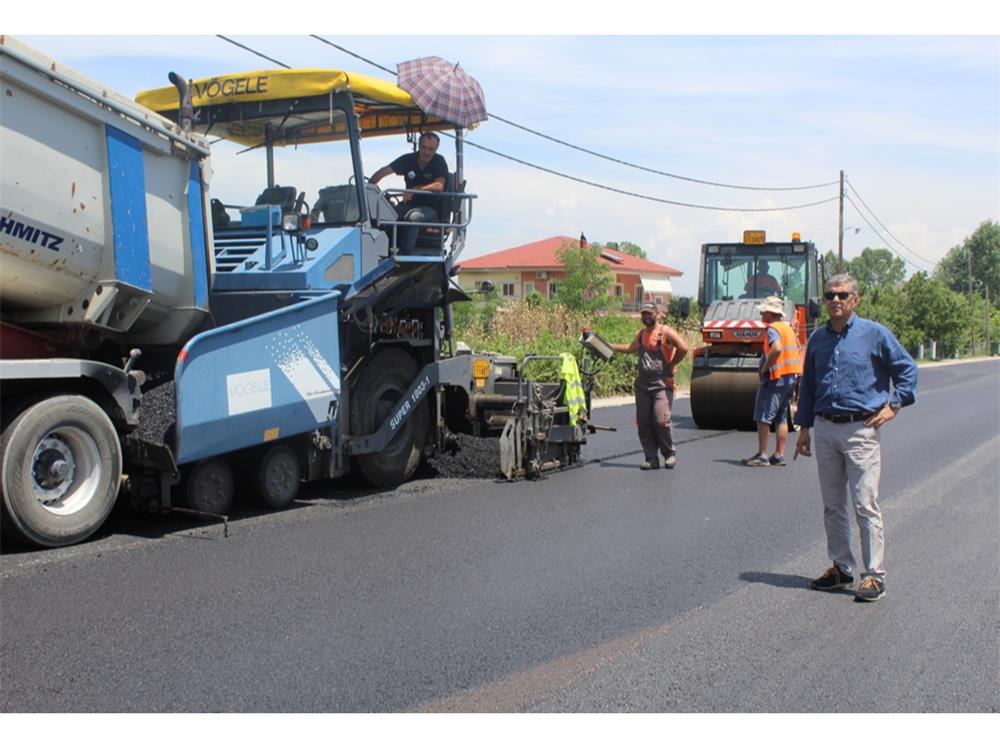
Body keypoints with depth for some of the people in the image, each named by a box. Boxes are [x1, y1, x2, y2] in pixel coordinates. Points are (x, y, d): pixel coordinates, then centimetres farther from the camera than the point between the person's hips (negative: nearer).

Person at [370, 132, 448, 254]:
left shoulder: (439, 161, -7)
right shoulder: (408, 159, 2)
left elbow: (439, 186, -21)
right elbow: (384, 171, -4)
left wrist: (415, 189, -32)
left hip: (431, 208, -4)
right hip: (410, 203, 4)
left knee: (412, 217, -37)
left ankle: (405, 254, -32)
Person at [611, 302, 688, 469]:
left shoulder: (666, 332, -5)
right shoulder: (641, 334, 15)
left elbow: (683, 348, -15)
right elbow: (630, 348, 34)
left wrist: (671, 365, -7)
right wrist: (609, 346, 30)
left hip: (662, 385, -6)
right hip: (642, 385, 6)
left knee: (661, 421, -14)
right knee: (643, 423, 2)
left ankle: (670, 454, 6)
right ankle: (651, 458, 10)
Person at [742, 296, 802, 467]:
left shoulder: (773, 329, -13)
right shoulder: (788, 328, 17)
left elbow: (777, 348, -31)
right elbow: (799, 350, 22)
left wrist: (765, 368, -20)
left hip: (775, 379, -9)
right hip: (791, 378, 10)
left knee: (763, 418, -5)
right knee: (781, 418, 12)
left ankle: (762, 456, -5)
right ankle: (779, 456, 14)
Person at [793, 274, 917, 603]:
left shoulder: (874, 334, -2)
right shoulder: (817, 339, 11)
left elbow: (907, 368, 4)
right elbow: (807, 385, 18)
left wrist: (893, 405, -4)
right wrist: (804, 428, 16)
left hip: (861, 430, -5)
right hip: (825, 429, 5)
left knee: (866, 506, -6)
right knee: (832, 506, 11)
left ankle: (874, 575, 1)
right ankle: (841, 566, 22)